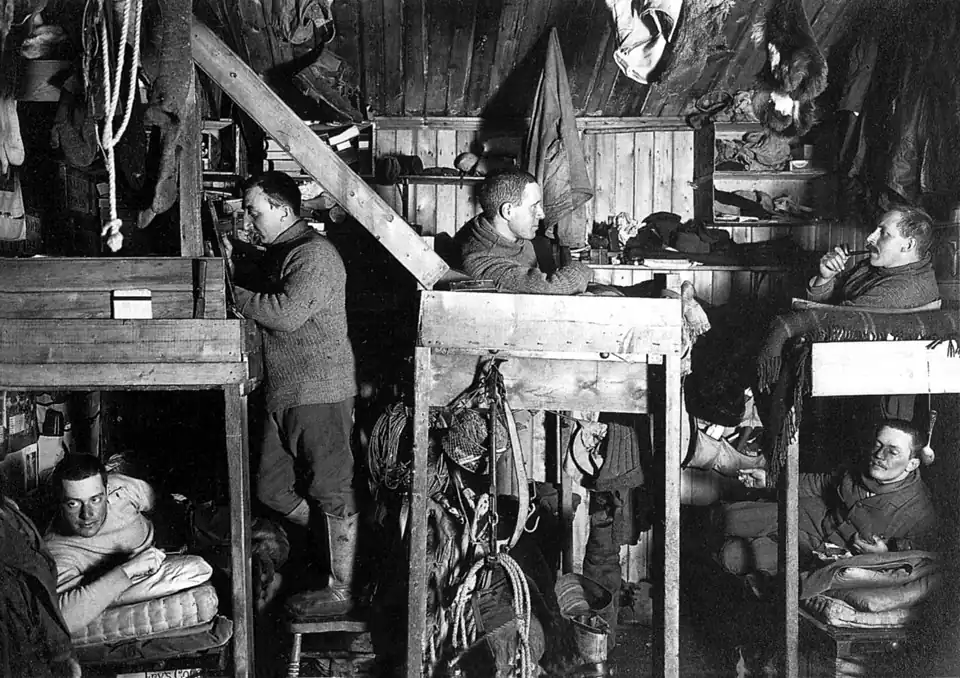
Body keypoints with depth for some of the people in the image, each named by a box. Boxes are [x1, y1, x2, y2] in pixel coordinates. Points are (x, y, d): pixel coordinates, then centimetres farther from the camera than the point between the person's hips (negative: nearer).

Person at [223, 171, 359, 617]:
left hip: (320, 394, -10)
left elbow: (287, 312, -26)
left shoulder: (314, 254, -15)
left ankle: (341, 592, 8)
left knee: (331, 491, -1)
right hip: (282, 393, 10)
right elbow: (256, 295, 19)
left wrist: (231, 293, -16)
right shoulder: (276, 254, 17)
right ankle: (335, 546, 29)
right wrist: (231, 268, 3)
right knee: (271, 488, 12)